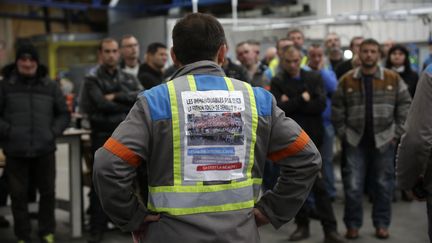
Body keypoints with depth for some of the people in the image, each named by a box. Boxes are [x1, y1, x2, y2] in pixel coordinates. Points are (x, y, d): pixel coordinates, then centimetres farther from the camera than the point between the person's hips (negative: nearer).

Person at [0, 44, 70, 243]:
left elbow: (64, 114, 12)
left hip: (44, 150, 2)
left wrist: (53, 132, -2)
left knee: (48, 192, 10)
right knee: (18, 195, 6)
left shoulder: (50, 86, 7)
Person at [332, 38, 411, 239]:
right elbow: (337, 109, 5)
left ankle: (381, 224, 21)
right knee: (353, 185, 0)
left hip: (384, 139, 0)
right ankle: (353, 225, 14)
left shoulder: (393, 78, -1)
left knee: (383, 184, 8)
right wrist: (343, 134, 0)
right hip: (355, 140, 0)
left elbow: (405, 105, 4)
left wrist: (397, 133, -1)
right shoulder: (346, 80, 0)